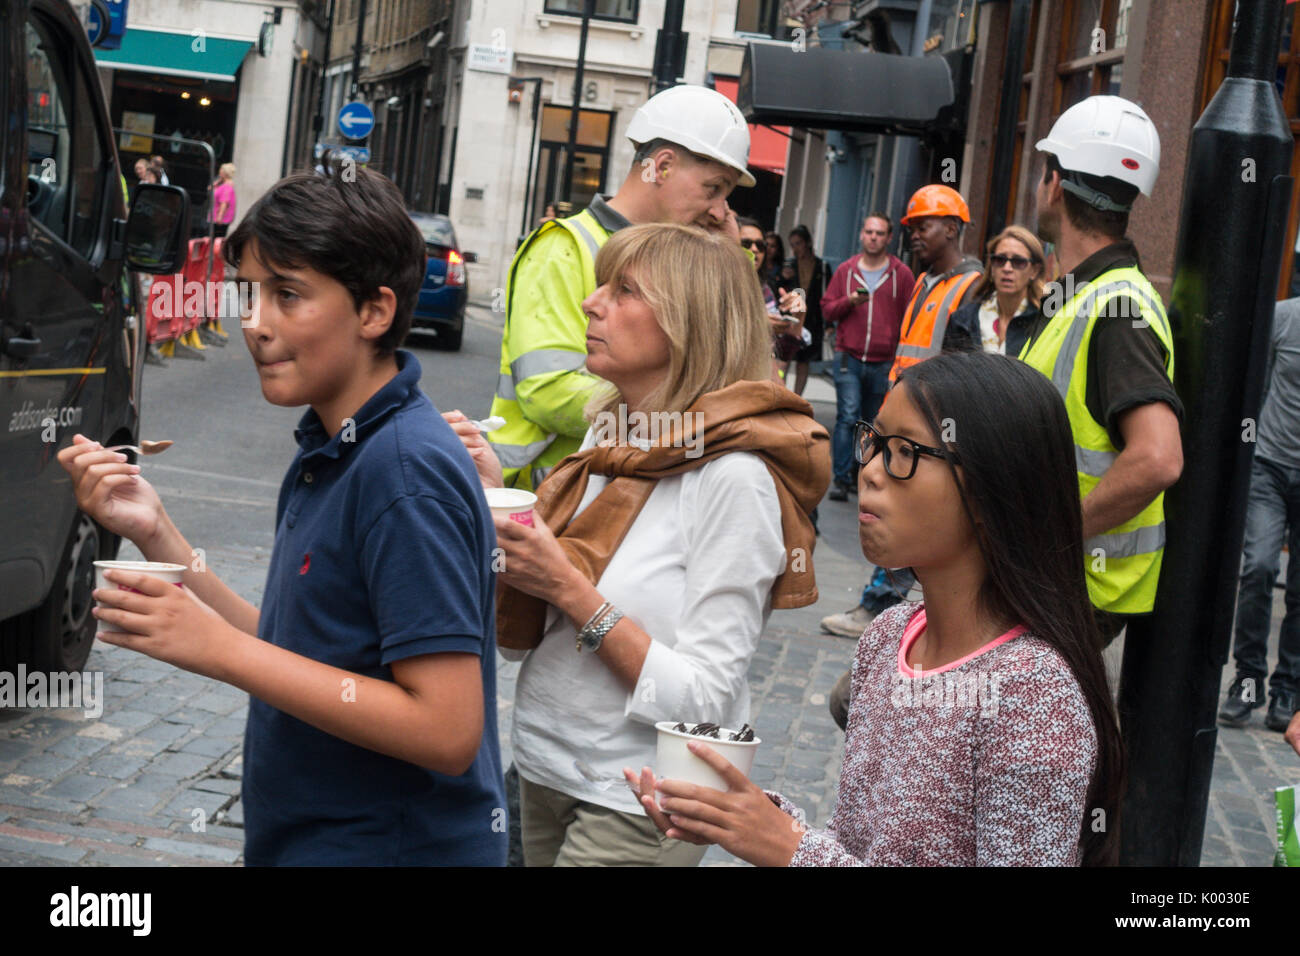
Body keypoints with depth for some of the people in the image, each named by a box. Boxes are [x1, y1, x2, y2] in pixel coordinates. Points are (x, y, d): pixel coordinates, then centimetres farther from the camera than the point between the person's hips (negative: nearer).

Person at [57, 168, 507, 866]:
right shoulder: (327, 453, 5)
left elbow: (447, 730, -26)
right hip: (301, 840, 9)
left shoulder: (409, 474, -22)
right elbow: (296, 658, 8)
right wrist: (155, 535, -1)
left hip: (390, 846, -9)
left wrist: (220, 649, -23)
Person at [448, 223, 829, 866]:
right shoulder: (608, 432, 3)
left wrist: (570, 590, -23)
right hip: (545, 767, 7)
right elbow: (523, 636, 6)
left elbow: (702, 701, -21)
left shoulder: (732, 475, -19)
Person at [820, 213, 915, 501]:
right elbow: (827, 309, 12)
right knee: (848, 416, -11)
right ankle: (842, 478, -9)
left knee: (874, 421, 7)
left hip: (885, 363, 0)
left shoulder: (901, 274, 5)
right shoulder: (846, 270, 9)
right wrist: (849, 301, -8)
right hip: (849, 357, 0)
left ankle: (860, 475, 19)